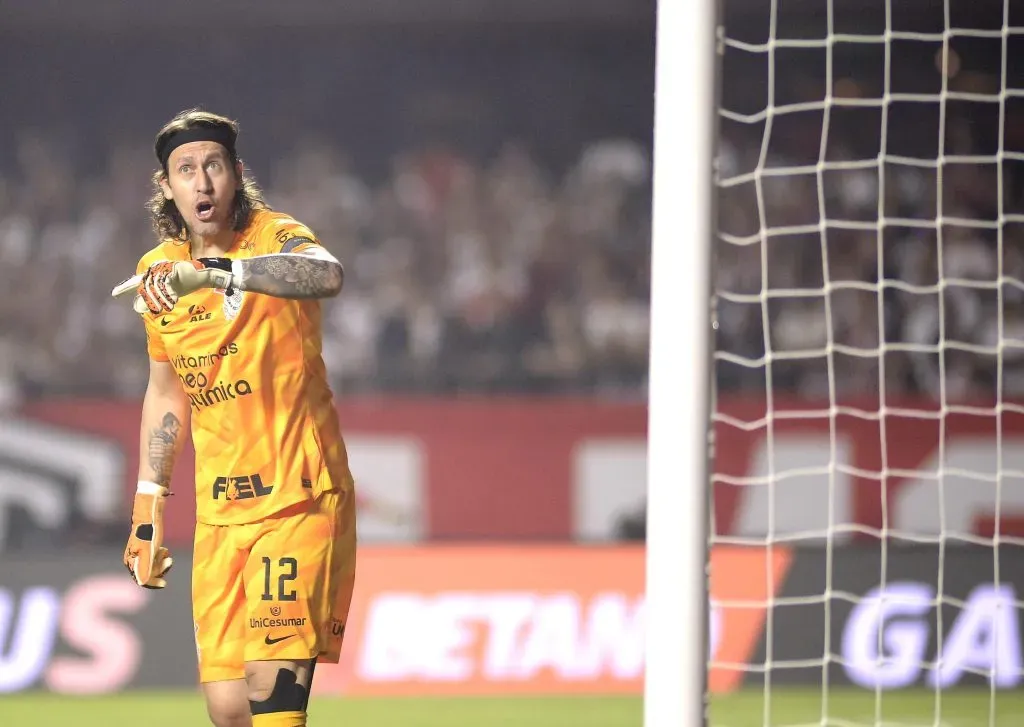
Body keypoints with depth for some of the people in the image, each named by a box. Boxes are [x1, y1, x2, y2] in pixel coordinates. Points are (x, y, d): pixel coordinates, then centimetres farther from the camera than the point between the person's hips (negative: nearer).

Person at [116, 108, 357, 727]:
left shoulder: (275, 239, -11)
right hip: (218, 509, 5)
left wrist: (213, 272, -49)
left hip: (299, 496, -5)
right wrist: (148, 506, 18)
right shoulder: (159, 270, 7)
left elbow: (328, 275, -38)